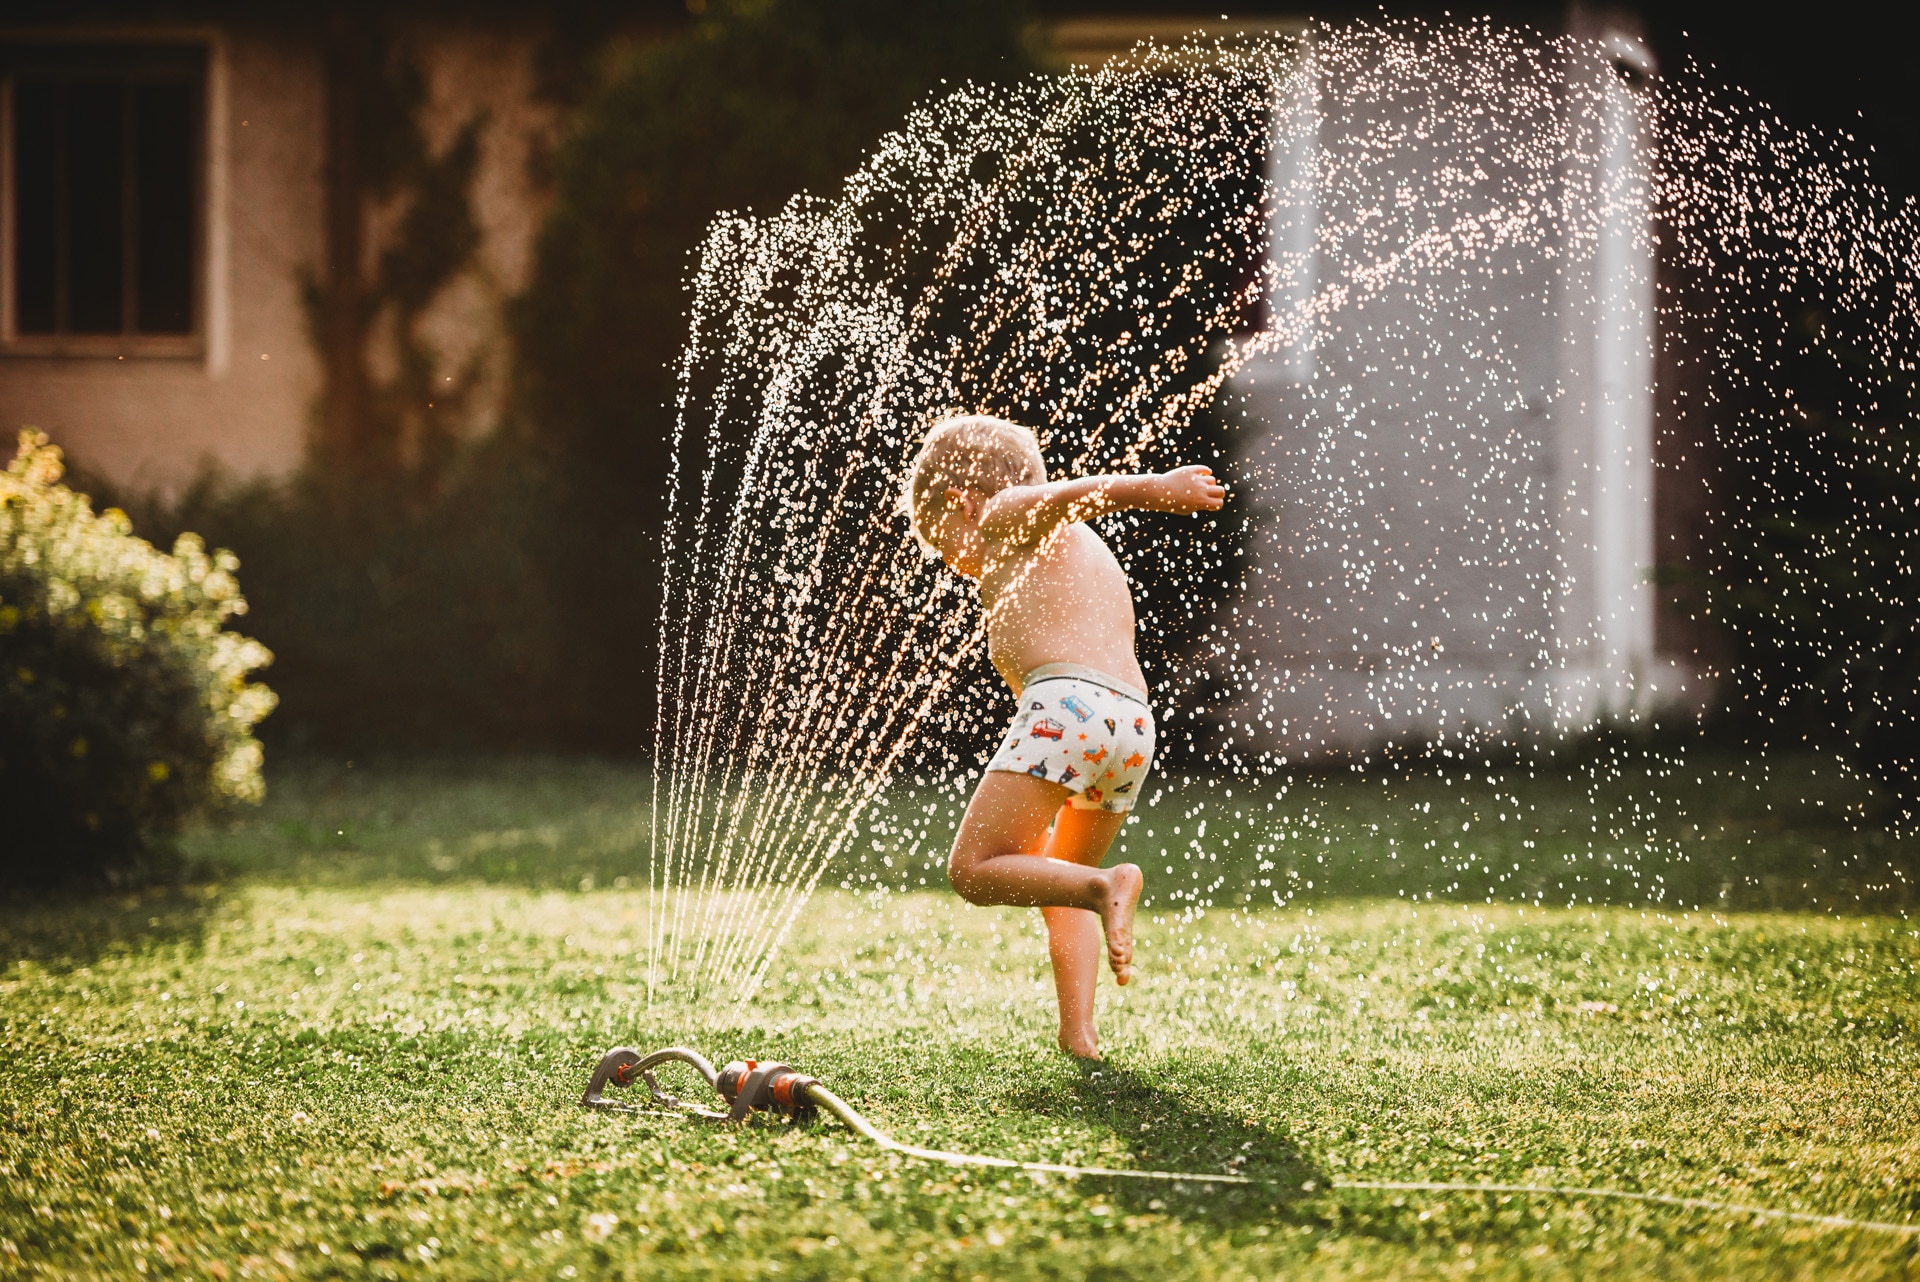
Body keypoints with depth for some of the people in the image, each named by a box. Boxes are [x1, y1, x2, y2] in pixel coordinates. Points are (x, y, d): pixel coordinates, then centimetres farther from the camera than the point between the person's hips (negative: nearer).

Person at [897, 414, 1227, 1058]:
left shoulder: (1008, 512, 10)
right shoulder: (1094, 556, 35)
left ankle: (1103, 886, -25)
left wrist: (1153, 490, -29)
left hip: (1068, 703, -8)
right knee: (1059, 884, 24)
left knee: (973, 870, -4)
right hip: (1135, 722, 9)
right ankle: (1078, 1031, 7)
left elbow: (1082, 493, -10)